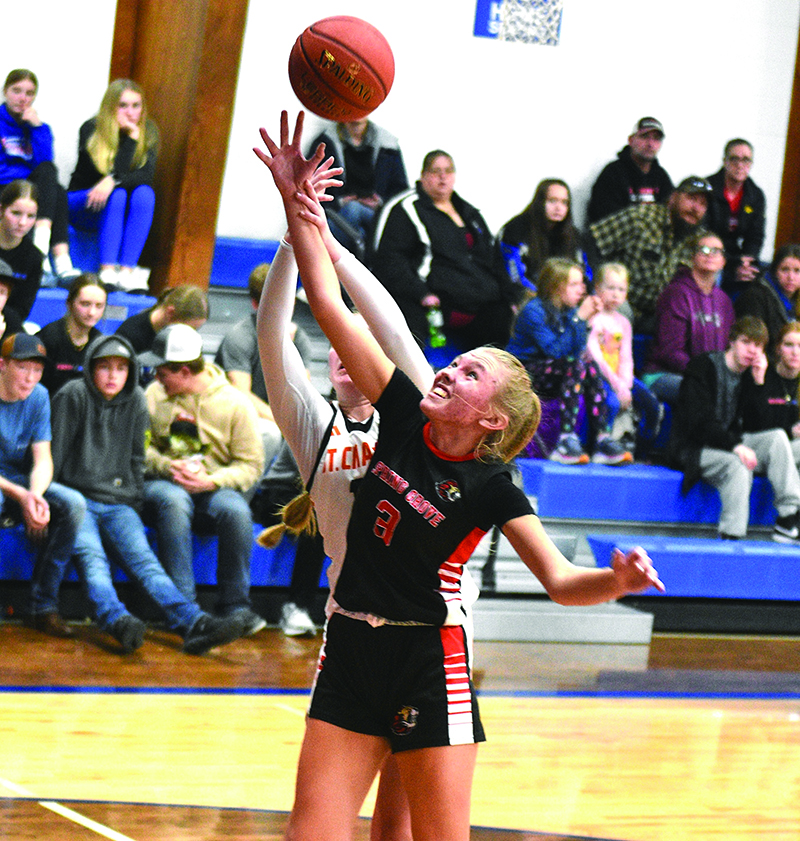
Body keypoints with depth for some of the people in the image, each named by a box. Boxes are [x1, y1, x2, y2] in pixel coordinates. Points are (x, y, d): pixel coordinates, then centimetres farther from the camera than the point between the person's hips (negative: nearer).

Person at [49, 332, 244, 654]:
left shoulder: (136, 401, 14)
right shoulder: (73, 396, 1)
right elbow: (54, 454, 3)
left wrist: (134, 502, 15)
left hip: (119, 503, 3)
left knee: (142, 558, -22)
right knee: (91, 555, -32)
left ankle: (191, 622, -45)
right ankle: (116, 620, -59)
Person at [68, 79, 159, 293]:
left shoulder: (148, 132, -1)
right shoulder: (91, 130, -12)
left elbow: (147, 175, -15)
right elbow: (113, 172, -22)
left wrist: (114, 180, -31)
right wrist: (131, 138, -25)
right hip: (82, 202, -3)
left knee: (144, 193, -29)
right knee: (117, 195, -34)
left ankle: (127, 270, -37)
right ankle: (107, 270, -42)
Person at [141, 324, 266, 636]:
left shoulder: (234, 403, -2)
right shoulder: (154, 394, 4)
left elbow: (250, 464, -1)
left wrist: (211, 481, -17)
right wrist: (169, 467, -10)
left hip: (215, 489, -1)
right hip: (163, 482, 1)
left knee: (236, 511, -34)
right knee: (173, 502, -36)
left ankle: (235, 604, -21)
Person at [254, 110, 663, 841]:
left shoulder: (489, 487, -8)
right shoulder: (404, 416, 1)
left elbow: (561, 580, -13)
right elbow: (329, 305, -2)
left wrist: (618, 581, -34)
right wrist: (296, 201, -6)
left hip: (430, 663, -4)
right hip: (351, 651, 4)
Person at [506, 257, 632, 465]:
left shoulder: (568, 310, 7)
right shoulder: (533, 311, -14)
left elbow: (577, 350, 0)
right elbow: (555, 350, -22)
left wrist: (586, 321, -11)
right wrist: (579, 318, -21)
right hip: (523, 373, -7)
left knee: (590, 367, -18)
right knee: (575, 365, -29)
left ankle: (602, 439, -24)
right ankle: (566, 440, -38)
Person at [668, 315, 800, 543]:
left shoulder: (749, 376, 10)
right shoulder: (703, 367, -10)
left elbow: (759, 427, 1)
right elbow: (699, 423, -21)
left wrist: (759, 383, -8)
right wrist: (736, 446, -32)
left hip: (728, 444, 7)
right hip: (691, 448, -7)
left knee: (777, 437, -14)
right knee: (737, 465, -35)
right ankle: (731, 537, -38)